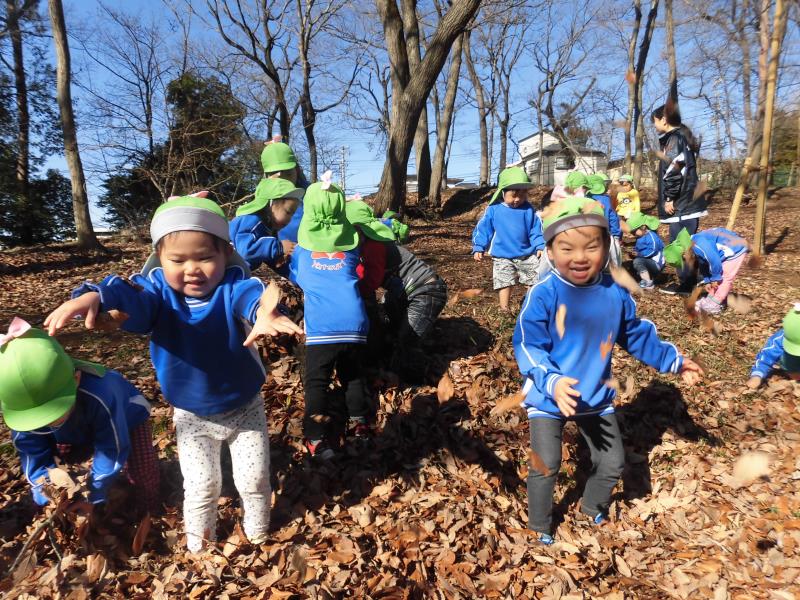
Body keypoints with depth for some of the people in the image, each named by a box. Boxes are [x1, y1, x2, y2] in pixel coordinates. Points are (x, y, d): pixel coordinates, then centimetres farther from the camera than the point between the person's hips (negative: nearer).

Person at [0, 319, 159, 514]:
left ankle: (149, 511, 14)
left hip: (127, 418, -5)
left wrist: (93, 497, -30)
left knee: (141, 467, -15)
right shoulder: (23, 407, -33)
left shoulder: (100, 396, -49)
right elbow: (31, 450, -17)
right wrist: (44, 487, -32)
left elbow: (113, 449, -37)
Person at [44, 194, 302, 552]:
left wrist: (263, 310, -73)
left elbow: (251, 293, -47)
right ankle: (198, 545, 40)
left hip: (245, 409, -1)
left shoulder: (231, 286, -23)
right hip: (191, 416, 1)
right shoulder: (158, 291, -16)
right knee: (201, 486, 11)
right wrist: (95, 296, -62)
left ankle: (258, 533, 42)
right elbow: (131, 298, -38)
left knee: (254, 479, 12)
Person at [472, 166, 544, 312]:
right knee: (504, 283, -2)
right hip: (502, 256, -2)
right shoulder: (493, 209, -6)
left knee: (536, 280, 10)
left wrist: (540, 246, -6)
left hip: (527, 254, 2)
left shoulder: (528, 209, -1)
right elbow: (483, 228, -3)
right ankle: (504, 309, 9)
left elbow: (536, 229, 3)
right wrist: (478, 248, -8)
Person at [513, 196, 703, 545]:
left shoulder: (616, 294, -6)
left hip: (597, 397, 5)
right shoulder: (543, 295, -22)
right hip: (548, 398, -4)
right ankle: (540, 526, 26)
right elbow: (527, 346, -24)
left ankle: (593, 507, 48)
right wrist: (551, 382, -38)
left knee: (612, 463, 16)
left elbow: (636, 336, 11)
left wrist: (673, 361, 12)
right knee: (546, 466, -1)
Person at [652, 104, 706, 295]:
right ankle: (689, 282, 22)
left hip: (681, 202, -10)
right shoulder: (683, 137, 20)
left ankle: (686, 284, 2)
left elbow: (675, 171, -22)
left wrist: (669, 198, -17)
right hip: (689, 200, 10)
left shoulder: (674, 139, -12)